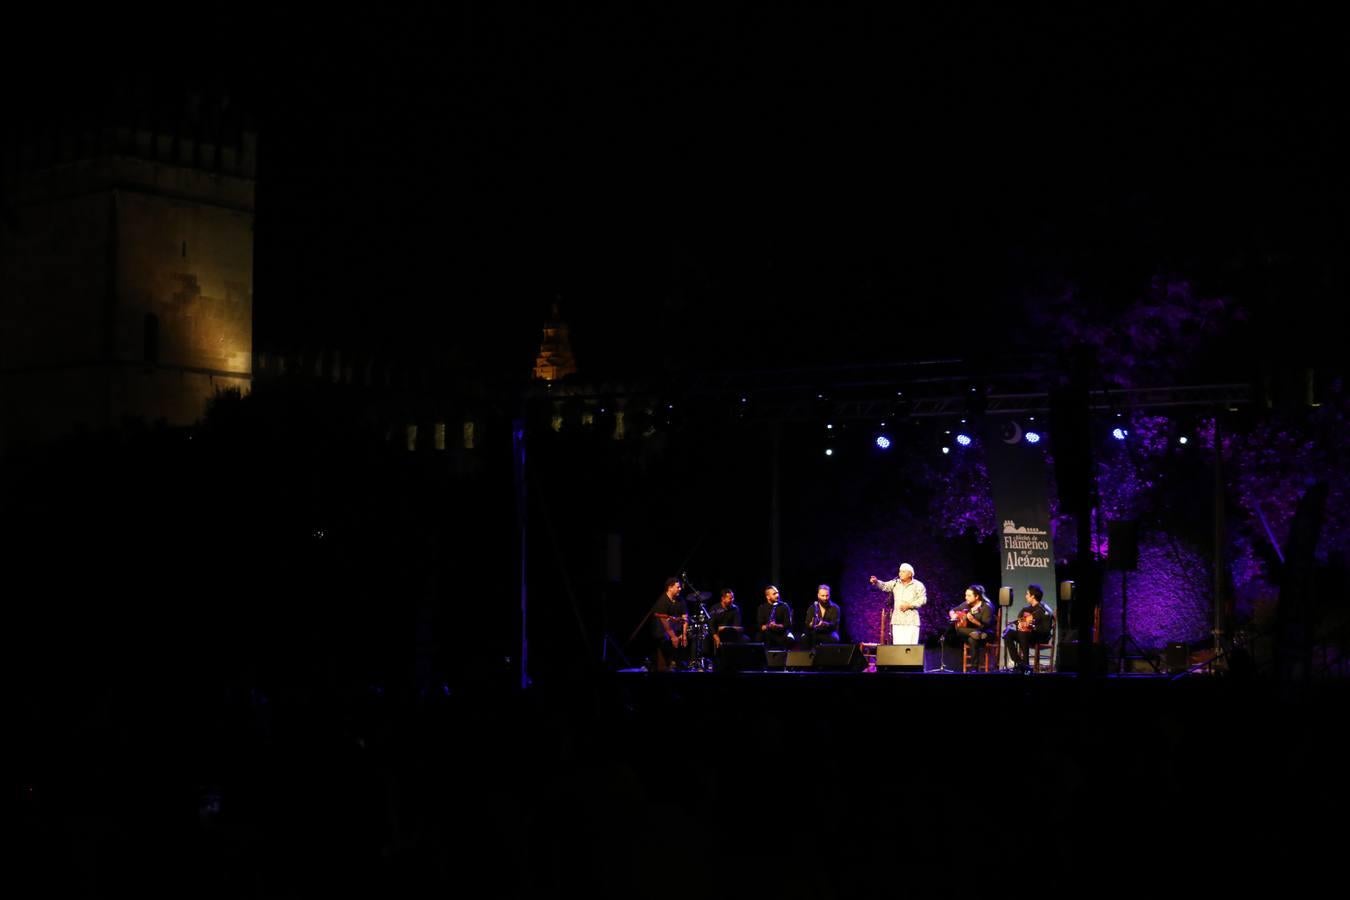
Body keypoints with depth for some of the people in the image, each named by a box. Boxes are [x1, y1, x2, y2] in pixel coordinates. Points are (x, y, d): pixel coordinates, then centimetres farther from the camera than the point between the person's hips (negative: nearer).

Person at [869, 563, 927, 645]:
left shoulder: (918, 585, 2)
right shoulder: (895, 583, 11)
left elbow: (923, 599, -3)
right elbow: (884, 586, -1)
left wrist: (909, 605, -14)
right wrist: (876, 582, -22)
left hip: (911, 621, -3)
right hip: (897, 620, 3)